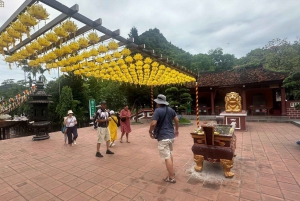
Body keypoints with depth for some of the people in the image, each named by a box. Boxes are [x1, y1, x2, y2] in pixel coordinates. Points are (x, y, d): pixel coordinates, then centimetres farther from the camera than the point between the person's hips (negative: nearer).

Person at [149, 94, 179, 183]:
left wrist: (150, 131, -4)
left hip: (163, 137, -8)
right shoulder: (171, 110, 6)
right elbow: (177, 120, 13)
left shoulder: (158, 110, -15)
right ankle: (171, 172, 38)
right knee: (170, 154, 25)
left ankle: (171, 178, 11)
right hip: (171, 135, 8)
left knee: (167, 158, 1)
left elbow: (153, 123, -22)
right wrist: (176, 130, 27)